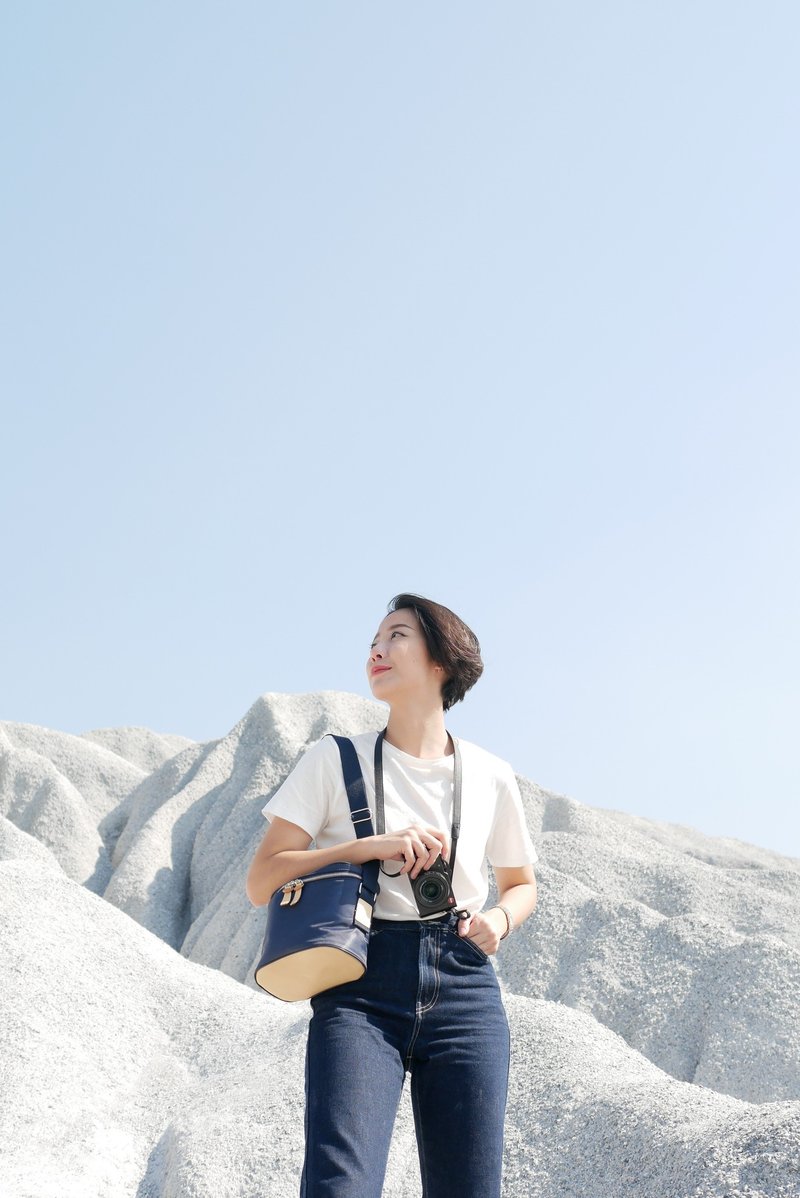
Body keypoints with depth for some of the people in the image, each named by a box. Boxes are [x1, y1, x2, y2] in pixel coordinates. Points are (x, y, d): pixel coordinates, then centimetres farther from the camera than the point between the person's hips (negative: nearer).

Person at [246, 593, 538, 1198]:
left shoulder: (491, 777, 9)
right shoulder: (335, 761, 4)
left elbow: (522, 885, 24)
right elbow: (262, 881, 0)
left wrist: (499, 918, 0)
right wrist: (371, 846, -12)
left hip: (463, 989, 2)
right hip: (361, 993, -2)